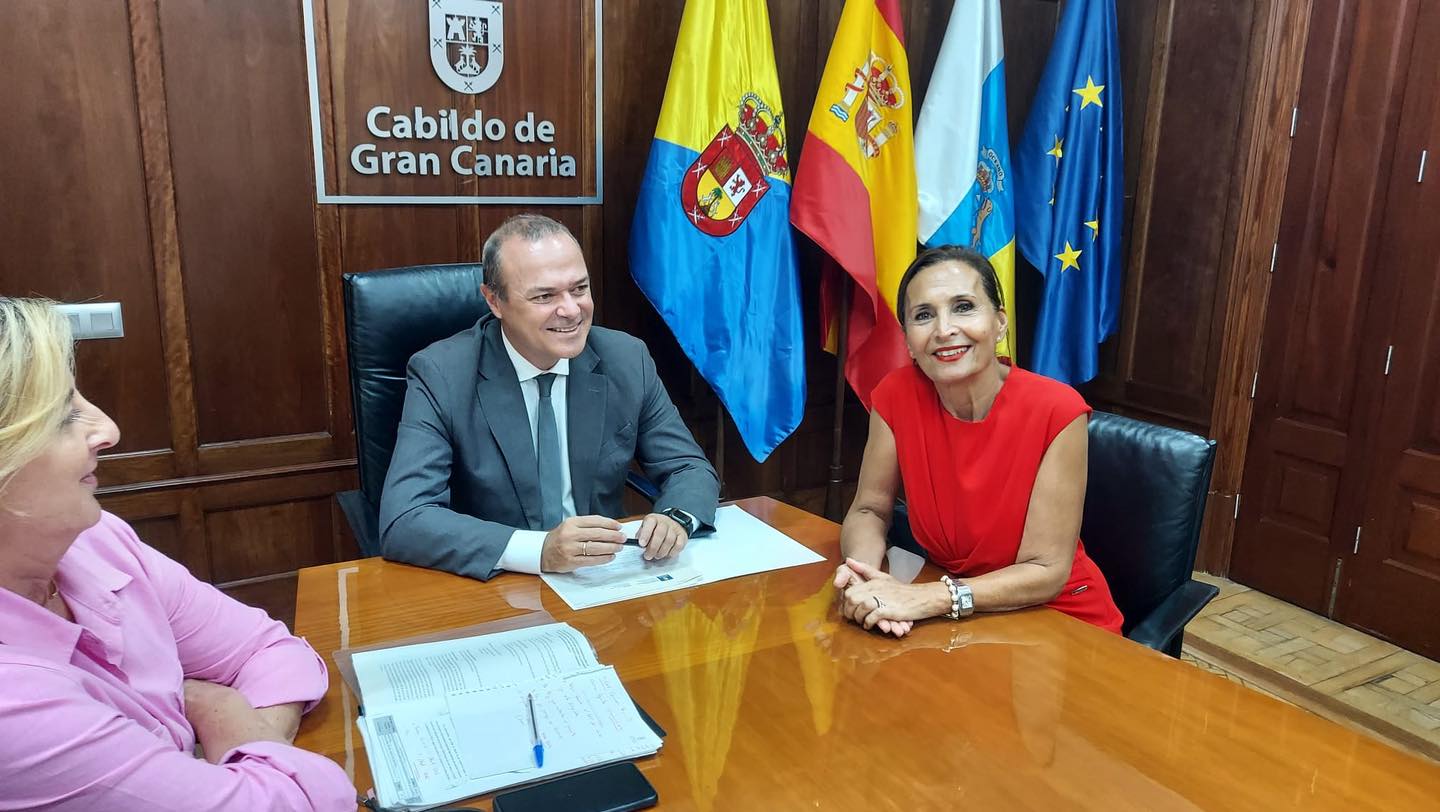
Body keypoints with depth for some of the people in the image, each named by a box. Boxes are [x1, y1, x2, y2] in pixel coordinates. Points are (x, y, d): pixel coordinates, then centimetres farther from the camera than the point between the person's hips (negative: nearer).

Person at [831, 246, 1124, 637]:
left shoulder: (1057, 411, -21)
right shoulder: (897, 395, -11)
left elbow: (1045, 572, -18)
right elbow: (869, 510, -2)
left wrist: (923, 599, -30)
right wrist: (860, 573, -23)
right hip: (955, 623, 4)